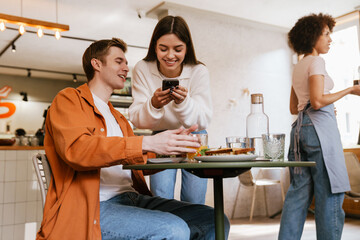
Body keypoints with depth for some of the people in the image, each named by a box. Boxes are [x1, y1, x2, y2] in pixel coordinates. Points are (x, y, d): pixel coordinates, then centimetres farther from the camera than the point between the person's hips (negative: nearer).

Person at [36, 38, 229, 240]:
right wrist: (146, 143, -25)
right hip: (93, 207, -7)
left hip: (133, 197, 7)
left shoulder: (117, 116, 28)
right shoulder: (68, 99, 4)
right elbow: (75, 149, -17)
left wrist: (172, 146, 8)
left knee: (211, 221, -9)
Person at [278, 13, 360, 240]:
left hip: (300, 127, 9)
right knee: (330, 194, -4)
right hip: (320, 126, -9)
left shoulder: (298, 67, 21)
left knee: (299, 192, 8)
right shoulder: (316, 62, -5)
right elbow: (317, 101, -16)